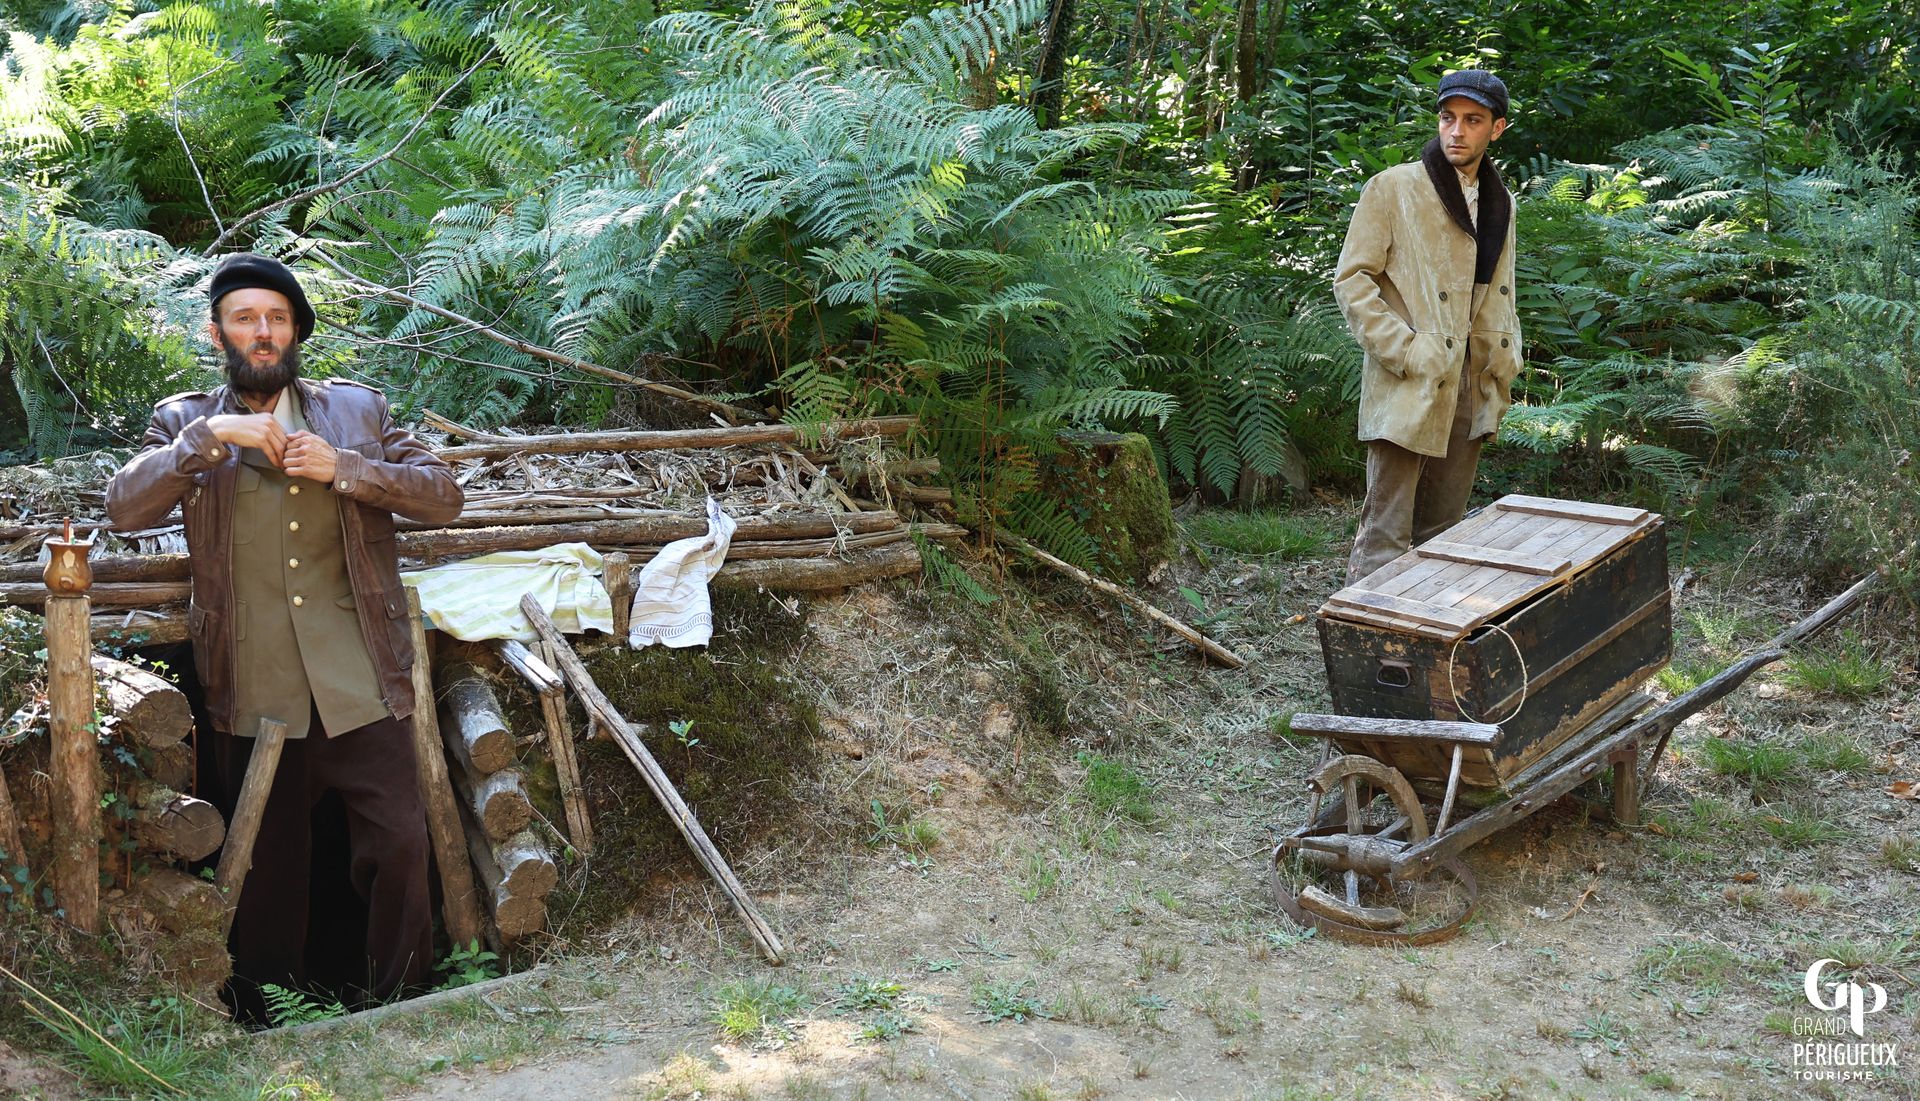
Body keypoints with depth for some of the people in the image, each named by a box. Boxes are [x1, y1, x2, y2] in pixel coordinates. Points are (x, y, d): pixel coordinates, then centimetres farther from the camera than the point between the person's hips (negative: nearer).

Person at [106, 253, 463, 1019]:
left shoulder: (356, 409, 9)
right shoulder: (186, 423, 8)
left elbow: (444, 496, 2)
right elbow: (124, 508, -8)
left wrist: (344, 467, -12)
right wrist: (212, 437, -18)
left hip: (359, 685, 0)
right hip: (252, 693, 0)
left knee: (399, 847, -3)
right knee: (268, 867, 11)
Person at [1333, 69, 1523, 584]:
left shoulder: (1500, 202, 16)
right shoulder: (1392, 188, -4)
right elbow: (1351, 279, -8)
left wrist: (1506, 360, 13)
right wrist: (1405, 350, -14)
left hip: (1471, 391, 6)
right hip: (1409, 387, -6)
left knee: (1445, 531, 13)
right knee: (1386, 532, -7)